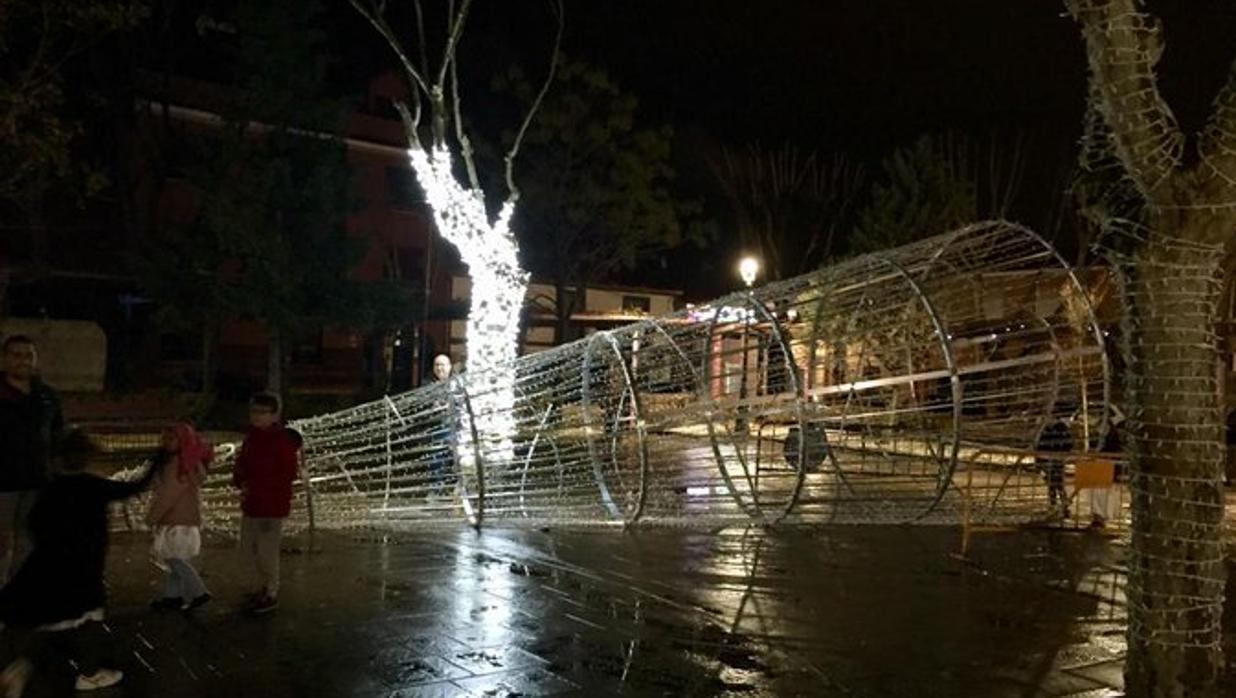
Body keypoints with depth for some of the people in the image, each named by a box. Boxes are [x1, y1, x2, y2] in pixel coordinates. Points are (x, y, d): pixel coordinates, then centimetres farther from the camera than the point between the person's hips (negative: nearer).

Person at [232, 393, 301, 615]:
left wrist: (255, 485, -21)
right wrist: (240, 480, -6)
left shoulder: (282, 440, -16)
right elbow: (241, 463, 17)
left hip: (272, 506, -8)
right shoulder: (252, 436, 8)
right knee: (248, 549, 17)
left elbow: (288, 473, -19)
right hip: (251, 504, 8)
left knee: (267, 550, 0)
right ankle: (264, 585, 36)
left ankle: (271, 596, 16)